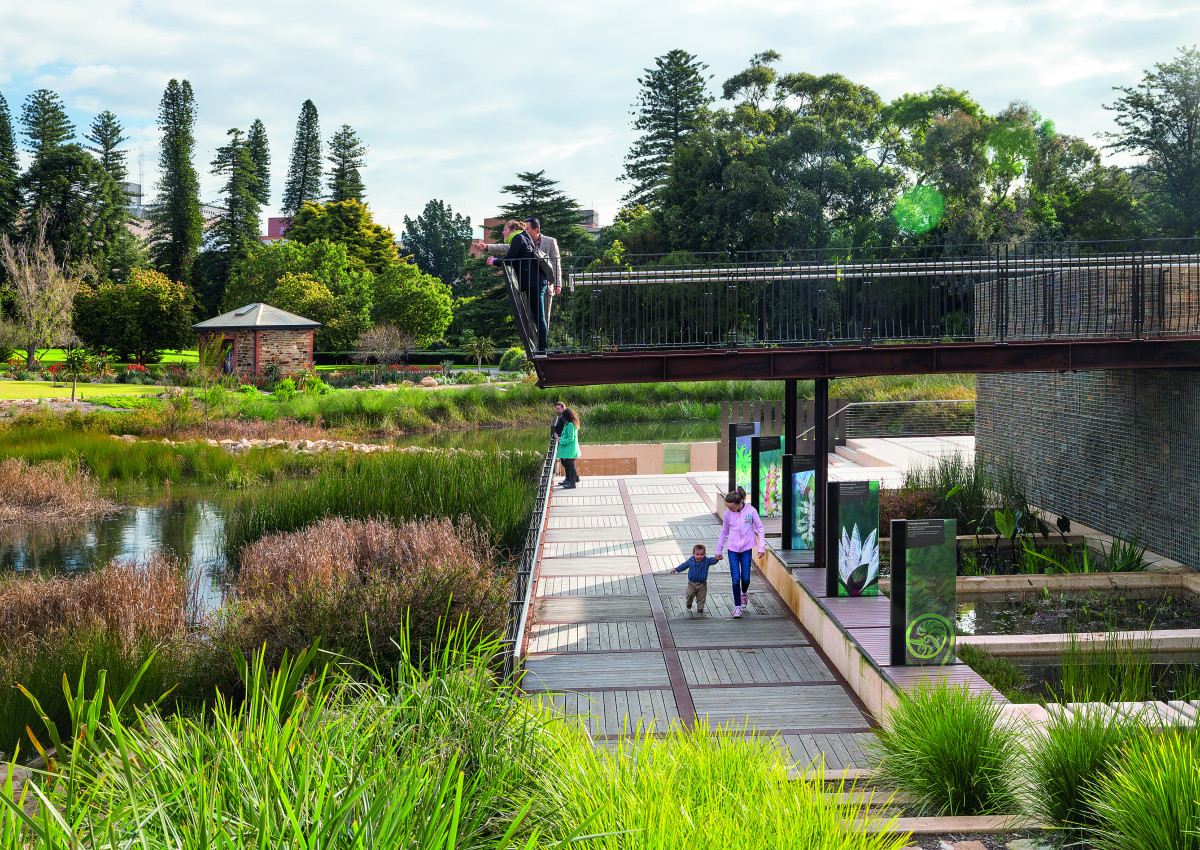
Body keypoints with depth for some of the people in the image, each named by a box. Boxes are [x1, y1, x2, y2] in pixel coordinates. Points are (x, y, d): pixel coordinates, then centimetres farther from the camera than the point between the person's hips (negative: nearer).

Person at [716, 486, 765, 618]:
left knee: (745, 578, 1)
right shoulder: (728, 513, -4)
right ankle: (737, 606, 6)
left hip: (746, 549, -1)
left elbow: (759, 529, 0)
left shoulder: (750, 511, -11)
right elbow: (724, 531, 10)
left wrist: (761, 547, -2)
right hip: (732, 549, 1)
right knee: (735, 579, -5)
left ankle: (744, 593, 36)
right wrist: (719, 549, 14)